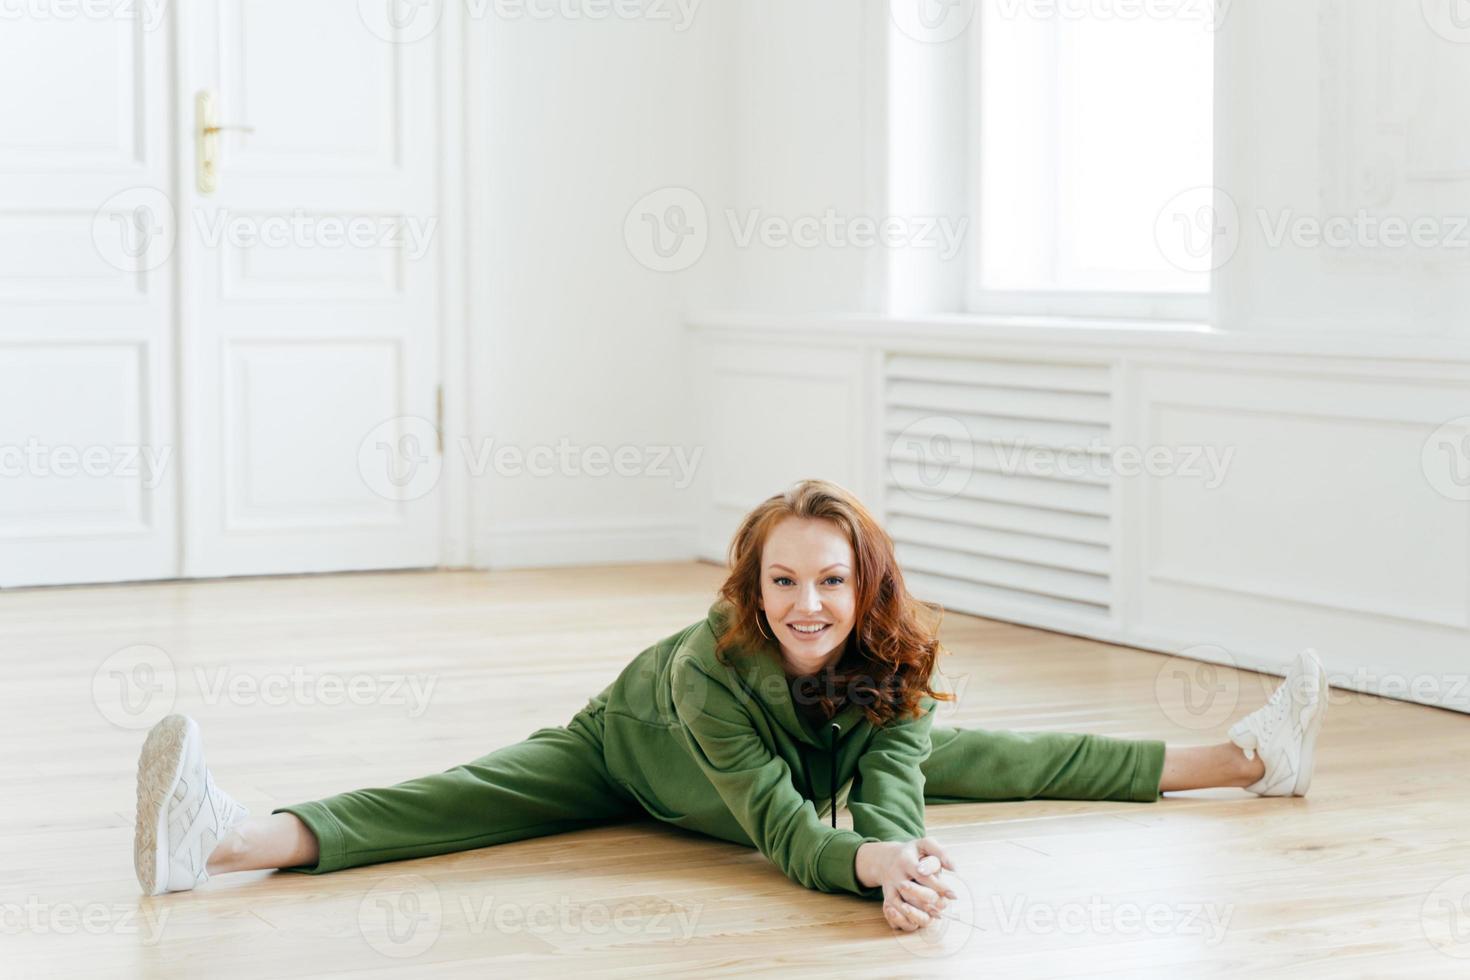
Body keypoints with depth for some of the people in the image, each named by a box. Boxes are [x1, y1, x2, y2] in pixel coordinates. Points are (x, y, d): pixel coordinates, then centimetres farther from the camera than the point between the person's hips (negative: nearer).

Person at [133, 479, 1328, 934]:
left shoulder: (895, 665, -32)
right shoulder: (706, 668, -43)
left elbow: (891, 792, -43)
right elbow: (785, 829, -49)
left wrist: (910, 869, -66)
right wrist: (876, 864, -70)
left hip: (814, 751, 5)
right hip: (627, 753, -5)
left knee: (998, 759, 10)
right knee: (463, 799, -31)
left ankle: (1241, 756, 25)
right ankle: (229, 840, -51)